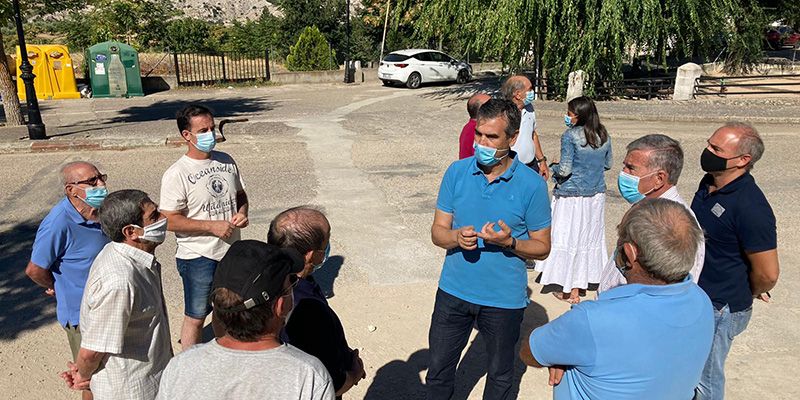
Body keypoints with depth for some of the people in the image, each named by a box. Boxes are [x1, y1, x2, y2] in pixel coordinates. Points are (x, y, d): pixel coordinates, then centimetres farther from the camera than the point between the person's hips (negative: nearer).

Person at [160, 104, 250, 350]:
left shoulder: (226, 161, 2)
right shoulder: (176, 174, -17)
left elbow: (241, 194, 14)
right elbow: (169, 220, -18)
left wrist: (242, 212, -7)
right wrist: (212, 226, -22)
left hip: (231, 252, 6)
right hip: (198, 258, -6)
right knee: (196, 316, 9)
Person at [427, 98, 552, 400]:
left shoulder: (532, 184, -12)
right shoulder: (457, 172, -5)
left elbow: (542, 248, -4)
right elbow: (437, 231, -1)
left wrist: (509, 242, -24)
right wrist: (456, 237, -23)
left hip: (504, 299, -2)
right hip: (453, 291, 2)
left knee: (500, 375, 19)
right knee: (438, 369, 16)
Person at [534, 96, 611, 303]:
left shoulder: (570, 136, -16)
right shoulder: (604, 135, 2)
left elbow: (564, 170, -18)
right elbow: (608, 164, 13)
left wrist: (554, 167, 2)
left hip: (572, 195, -6)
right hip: (596, 194, 6)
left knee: (570, 238, 3)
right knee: (591, 237, 17)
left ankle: (571, 290, 8)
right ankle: (588, 277, 31)